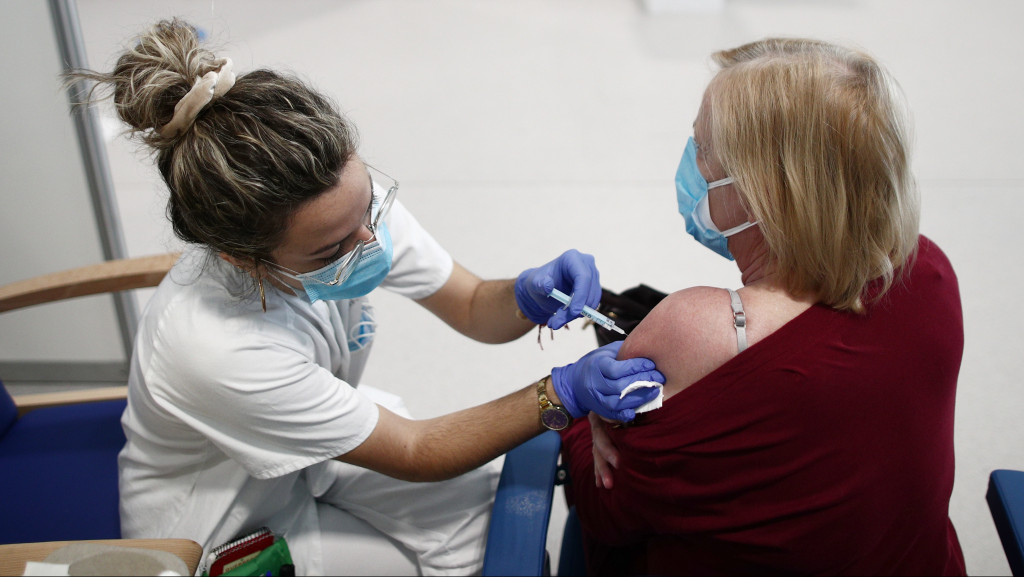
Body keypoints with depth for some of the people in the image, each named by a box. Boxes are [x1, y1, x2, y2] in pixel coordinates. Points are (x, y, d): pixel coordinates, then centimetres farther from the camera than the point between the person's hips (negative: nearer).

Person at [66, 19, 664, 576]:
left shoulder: (347, 200, -24)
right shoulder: (216, 348, -40)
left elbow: (472, 307, -10)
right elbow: (415, 453, -28)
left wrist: (528, 296, -32)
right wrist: (561, 395, -35)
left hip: (315, 443, 5)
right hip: (221, 526, -5)